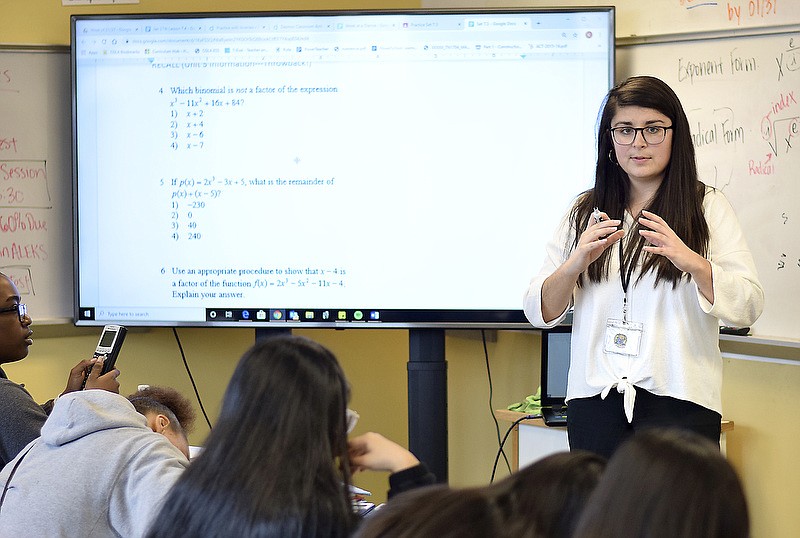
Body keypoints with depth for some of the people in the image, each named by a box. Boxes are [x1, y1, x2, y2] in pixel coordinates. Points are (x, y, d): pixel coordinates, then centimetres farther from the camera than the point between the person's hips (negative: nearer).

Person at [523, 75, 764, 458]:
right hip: (594, 396, 2)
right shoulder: (585, 212, 12)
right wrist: (575, 264, -12)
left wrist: (691, 261, -24)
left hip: (679, 399, -2)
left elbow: (748, 307, -7)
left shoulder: (707, 207, 4)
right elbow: (539, 312, 7)